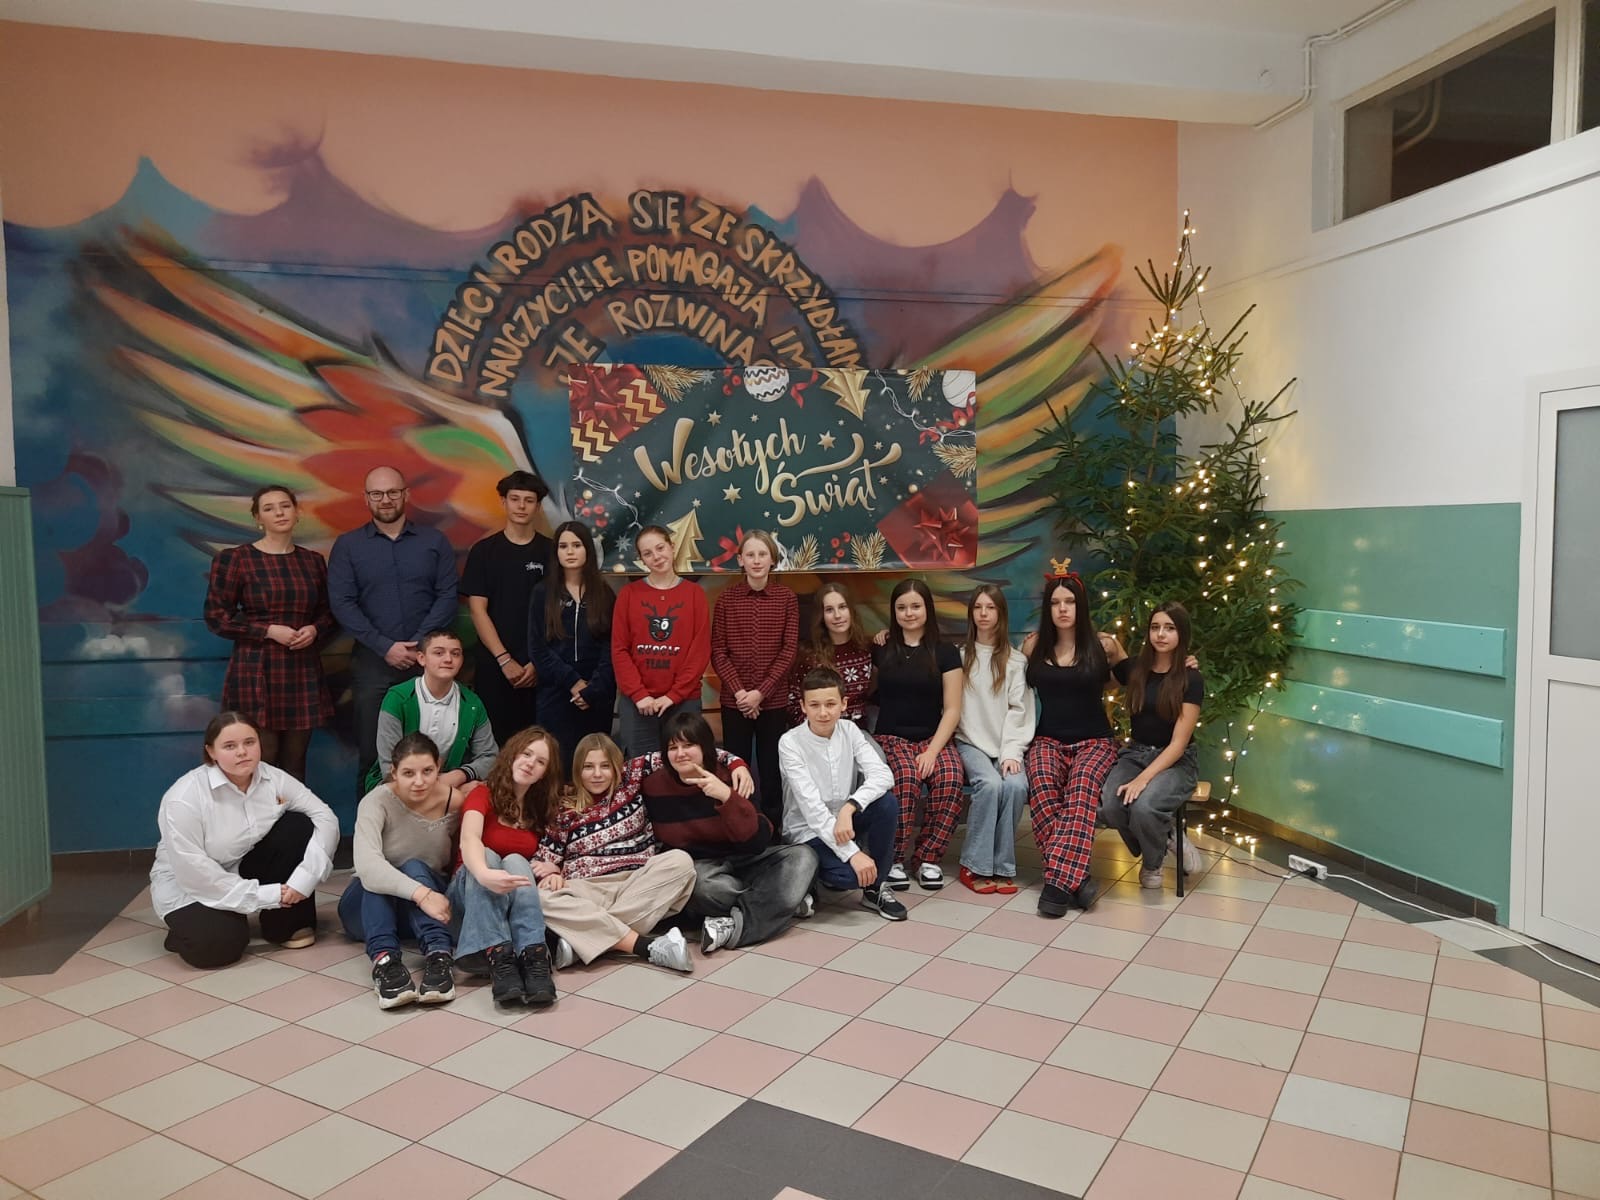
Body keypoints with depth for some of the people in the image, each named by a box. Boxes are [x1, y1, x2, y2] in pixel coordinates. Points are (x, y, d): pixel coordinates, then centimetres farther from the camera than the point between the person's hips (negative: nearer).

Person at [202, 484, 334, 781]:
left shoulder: (313, 561, 10)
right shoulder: (234, 559, -2)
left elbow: (328, 612, 18)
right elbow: (216, 617, -4)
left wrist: (314, 629, -4)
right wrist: (269, 630, -14)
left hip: (303, 670, 4)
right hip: (256, 670, -4)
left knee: (295, 761, 6)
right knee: (261, 762, -4)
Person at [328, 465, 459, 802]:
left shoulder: (434, 541, 8)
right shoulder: (347, 545, 6)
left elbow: (447, 596, 1)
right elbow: (342, 603, -3)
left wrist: (420, 644, -11)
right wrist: (385, 647, -12)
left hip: (427, 659, 0)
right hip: (372, 661, 0)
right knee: (371, 751, 4)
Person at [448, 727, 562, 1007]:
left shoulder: (542, 807, 8)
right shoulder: (483, 794, -5)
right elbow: (469, 840, -26)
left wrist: (550, 867, -12)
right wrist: (484, 874, -49)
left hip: (514, 900, 2)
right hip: (470, 897, -2)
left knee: (515, 861, -29)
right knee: (487, 855, -32)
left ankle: (534, 957, -49)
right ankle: (497, 958, -50)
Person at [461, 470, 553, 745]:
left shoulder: (551, 551, 5)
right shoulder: (484, 551, 4)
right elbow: (478, 610, 0)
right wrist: (504, 659, -9)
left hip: (539, 667, 0)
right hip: (494, 665, 0)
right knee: (495, 739, 3)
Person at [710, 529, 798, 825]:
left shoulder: (786, 598, 1)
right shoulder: (726, 598, 0)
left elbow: (788, 651, -3)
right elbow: (718, 652, -1)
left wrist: (761, 692, -11)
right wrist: (739, 692, -12)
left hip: (773, 699, 0)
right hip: (734, 700, 0)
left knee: (771, 768, 6)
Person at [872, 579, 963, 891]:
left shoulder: (945, 653, 5)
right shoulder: (881, 650, 8)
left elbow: (952, 710, 0)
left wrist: (933, 750, -13)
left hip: (933, 738, 0)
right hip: (891, 737, 0)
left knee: (950, 779, -32)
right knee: (906, 778, -34)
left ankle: (928, 857, -13)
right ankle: (894, 858, -16)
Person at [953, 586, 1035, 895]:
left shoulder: (1016, 661, 11)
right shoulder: (959, 655, 10)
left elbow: (1019, 710, 1)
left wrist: (1011, 752, -10)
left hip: (1005, 745, 1)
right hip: (969, 743, -1)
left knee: (1016, 785, -29)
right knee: (990, 783, -30)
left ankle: (1002, 867, -18)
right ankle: (974, 866, -20)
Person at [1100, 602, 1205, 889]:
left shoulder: (1191, 679, -9)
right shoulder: (1134, 669, 2)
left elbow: (1178, 743, -14)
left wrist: (1144, 779, -25)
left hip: (1176, 762, -3)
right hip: (1135, 754, 4)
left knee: (1144, 807, -35)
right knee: (1109, 806, -29)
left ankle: (1152, 863, -1)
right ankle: (1165, 839, 3)